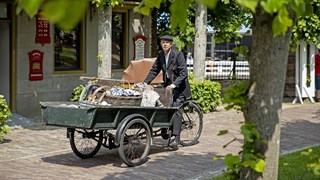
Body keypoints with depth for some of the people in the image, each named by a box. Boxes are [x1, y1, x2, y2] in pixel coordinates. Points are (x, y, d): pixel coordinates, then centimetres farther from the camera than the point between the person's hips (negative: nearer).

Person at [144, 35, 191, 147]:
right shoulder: (160, 54, 4)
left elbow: (184, 73, -19)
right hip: (167, 85, 6)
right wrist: (145, 83, -1)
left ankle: (176, 137, -16)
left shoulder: (178, 54, -15)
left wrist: (173, 85, -31)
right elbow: (154, 70, 10)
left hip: (179, 86, -6)